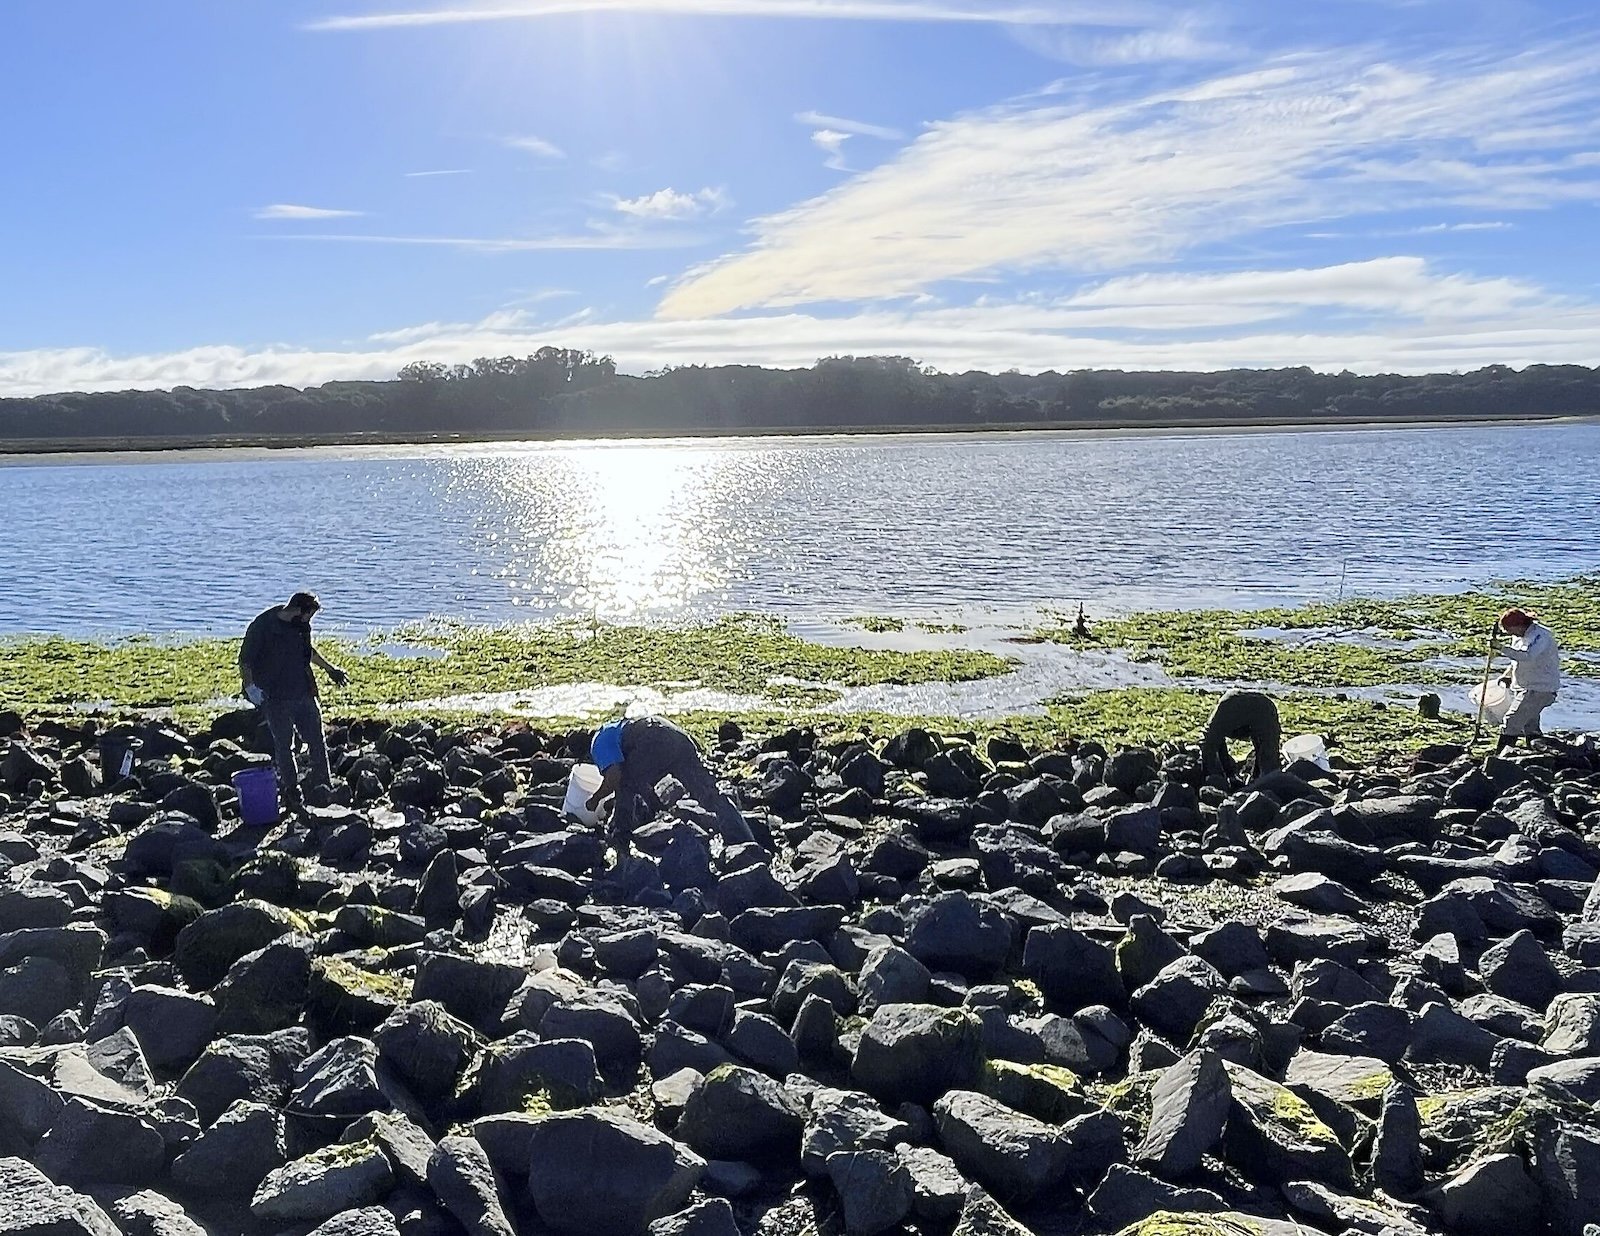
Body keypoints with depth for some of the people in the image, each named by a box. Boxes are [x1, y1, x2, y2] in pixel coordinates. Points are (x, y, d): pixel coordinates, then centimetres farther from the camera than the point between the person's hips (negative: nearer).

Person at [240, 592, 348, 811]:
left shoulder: (302, 625, 5)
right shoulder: (262, 627, -14)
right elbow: (245, 661, -11)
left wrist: (329, 669, 30)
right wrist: (250, 686, -23)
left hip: (304, 694, 6)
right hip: (276, 698, -5)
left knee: (317, 740, 5)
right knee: (283, 746, 4)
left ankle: (322, 786, 15)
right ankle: (291, 791, 15)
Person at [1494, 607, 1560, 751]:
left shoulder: (1540, 636, -22)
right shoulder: (1518, 636, 7)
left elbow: (1527, 656, -40)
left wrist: (1502, 648, -41)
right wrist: (1507, 675, 9)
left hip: (1539, 689, -10)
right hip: (1526, 687, 10)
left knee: (1511, 723, -15)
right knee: (1530, 726, 21)